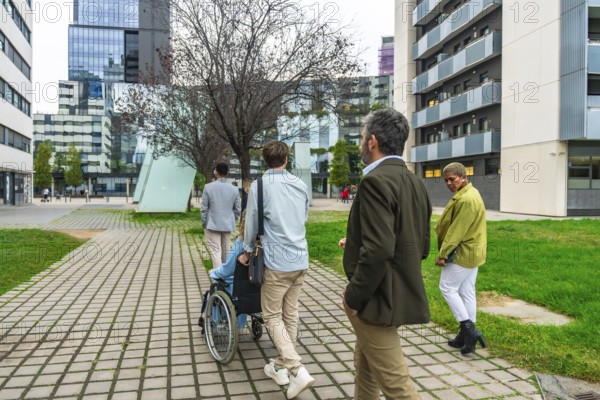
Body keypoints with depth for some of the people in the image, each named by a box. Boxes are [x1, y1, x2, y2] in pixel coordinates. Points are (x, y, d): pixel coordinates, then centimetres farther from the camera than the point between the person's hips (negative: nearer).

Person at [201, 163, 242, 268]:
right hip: (228, 225, 3)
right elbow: (238, 210, 3)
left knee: (215, 251, -3)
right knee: (226, 251, 15)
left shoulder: (208, 187, -9)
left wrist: (204, 223, 6)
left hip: (212, 225, -3)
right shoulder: (234, 189, -2)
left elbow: (204, 208, -7)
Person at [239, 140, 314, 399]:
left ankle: (297, 370, -8)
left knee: (273, 317, 4)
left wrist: (248, 250, 17)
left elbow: (251, 223, 0)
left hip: (277, 261, -5)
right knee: (290, 315, 15)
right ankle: (281, 367, 27)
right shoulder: (301, 185, 6)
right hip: (300, 260, 6)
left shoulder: (260, 185, -9)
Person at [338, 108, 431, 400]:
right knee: (365, 367, 25)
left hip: (378, 299, -10)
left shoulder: (375, 181, -19)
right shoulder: (415, 183, 8)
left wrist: (354, 297, -15)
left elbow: (378, 250, -29)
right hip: (400, 295, 10)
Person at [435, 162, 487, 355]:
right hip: (472, 252, 10)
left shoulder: (466, 199, -22)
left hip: (463, 253, -10)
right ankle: (468, 334, 21)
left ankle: (468, 329, 1)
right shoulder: (468, 194, 13)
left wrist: (443, 254, -18)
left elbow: (457, 231, -23)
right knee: (467, 292, 13)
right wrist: (445, 252, 17)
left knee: (447, 288, 1)